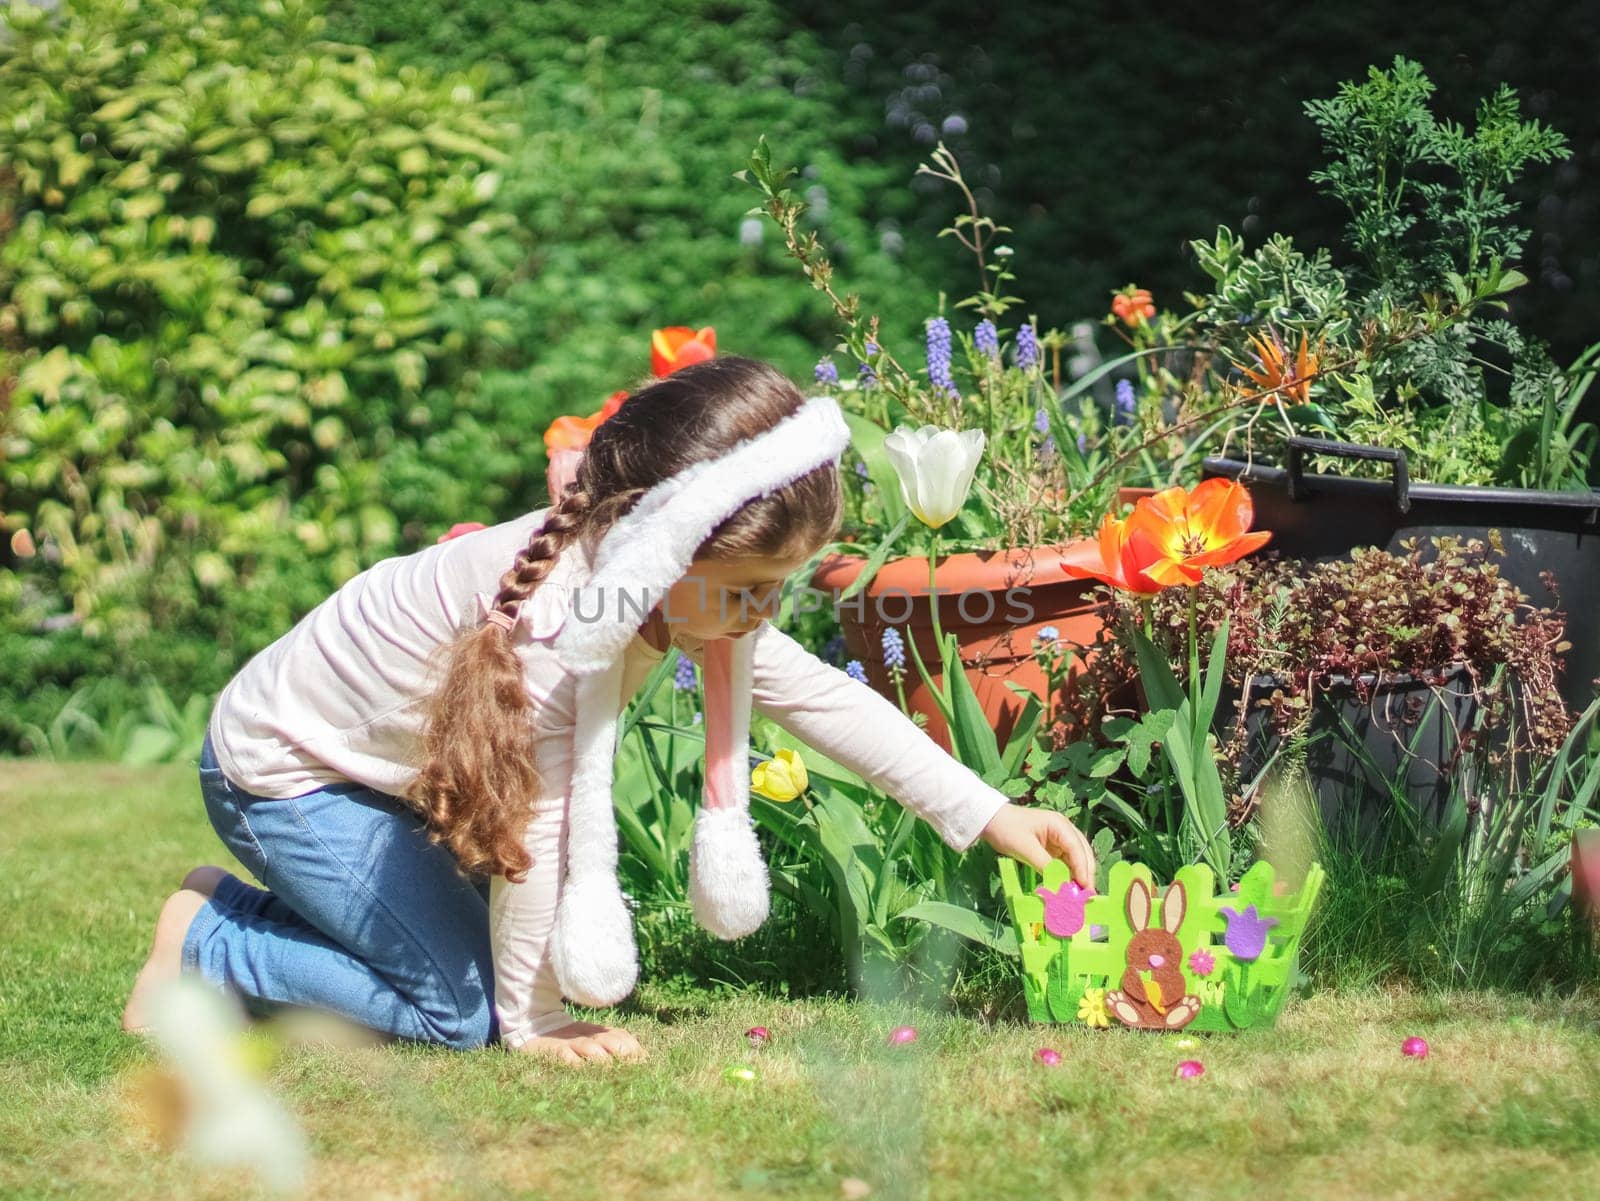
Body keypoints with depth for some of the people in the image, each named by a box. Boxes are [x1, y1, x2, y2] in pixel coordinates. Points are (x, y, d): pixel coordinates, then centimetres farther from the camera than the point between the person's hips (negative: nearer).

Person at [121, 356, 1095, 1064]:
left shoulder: (699, 589, -11)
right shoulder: (563, 608, -38)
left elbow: (819, 696, 0)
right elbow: (535, 816, -31)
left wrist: (988, 814, -2)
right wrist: (533, 1023, -21)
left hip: (388, 770, 9)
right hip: (279, 772, -9)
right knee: (463, 1008, -15)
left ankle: (253, 909, 25)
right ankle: (206, 942, 3)